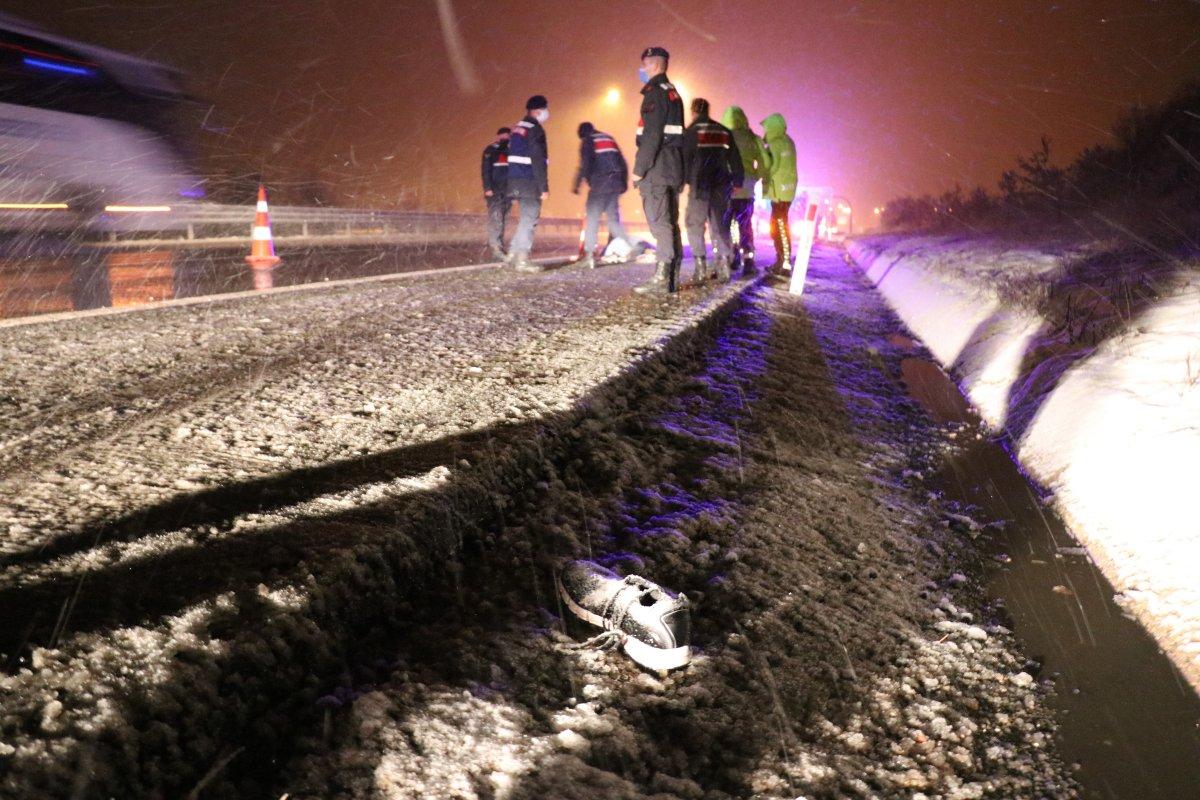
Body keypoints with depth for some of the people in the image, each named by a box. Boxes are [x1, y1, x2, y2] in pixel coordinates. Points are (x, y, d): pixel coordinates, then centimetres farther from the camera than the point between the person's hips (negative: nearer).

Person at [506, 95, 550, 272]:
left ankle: (515, 252, 19)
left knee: (526, 218, 19)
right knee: (529, 219, -3)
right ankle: (522, 260, -3)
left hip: (515, 179, 9)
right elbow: (538, 161, -18)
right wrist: (544, 187, -16)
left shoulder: (518, 128, 15)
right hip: (530, 182, -8)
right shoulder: (536, 130, -12)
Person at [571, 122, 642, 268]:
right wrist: (624, 183, 22)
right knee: (613, 219, 13)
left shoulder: (587, 141, 4)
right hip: (615, 185, 6)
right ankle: (633, 244, 0)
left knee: (592, 219, -4)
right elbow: (623, 164, 18)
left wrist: (577, 184, -6)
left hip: (599, 185, -6)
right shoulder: (609, 138, 22)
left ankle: (589, 255, -11)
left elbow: (585, 165, -10)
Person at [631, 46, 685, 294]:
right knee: (670, 222, 9)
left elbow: (652, 135, -18)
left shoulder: (655, 92, -9)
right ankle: (673, 278, 12)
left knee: (659, 222, -11)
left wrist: (639, 168, -17)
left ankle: (662, 277, -13)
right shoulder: (673, 93, 20)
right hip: (674, 166, 9)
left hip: (656, 167, -9)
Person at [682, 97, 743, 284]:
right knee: (720, 226, 10)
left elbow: (685, 158, -5)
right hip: (722, 187, 4)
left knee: (695, 225, -1)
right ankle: (723, 266, 4)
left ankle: (701, 268, -11)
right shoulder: (724, 132, 14)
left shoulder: (691, 131, 0)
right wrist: (737, 181, 16)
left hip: (700, 185, -4)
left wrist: (685, 180, 0)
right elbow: (735, 160, 13)